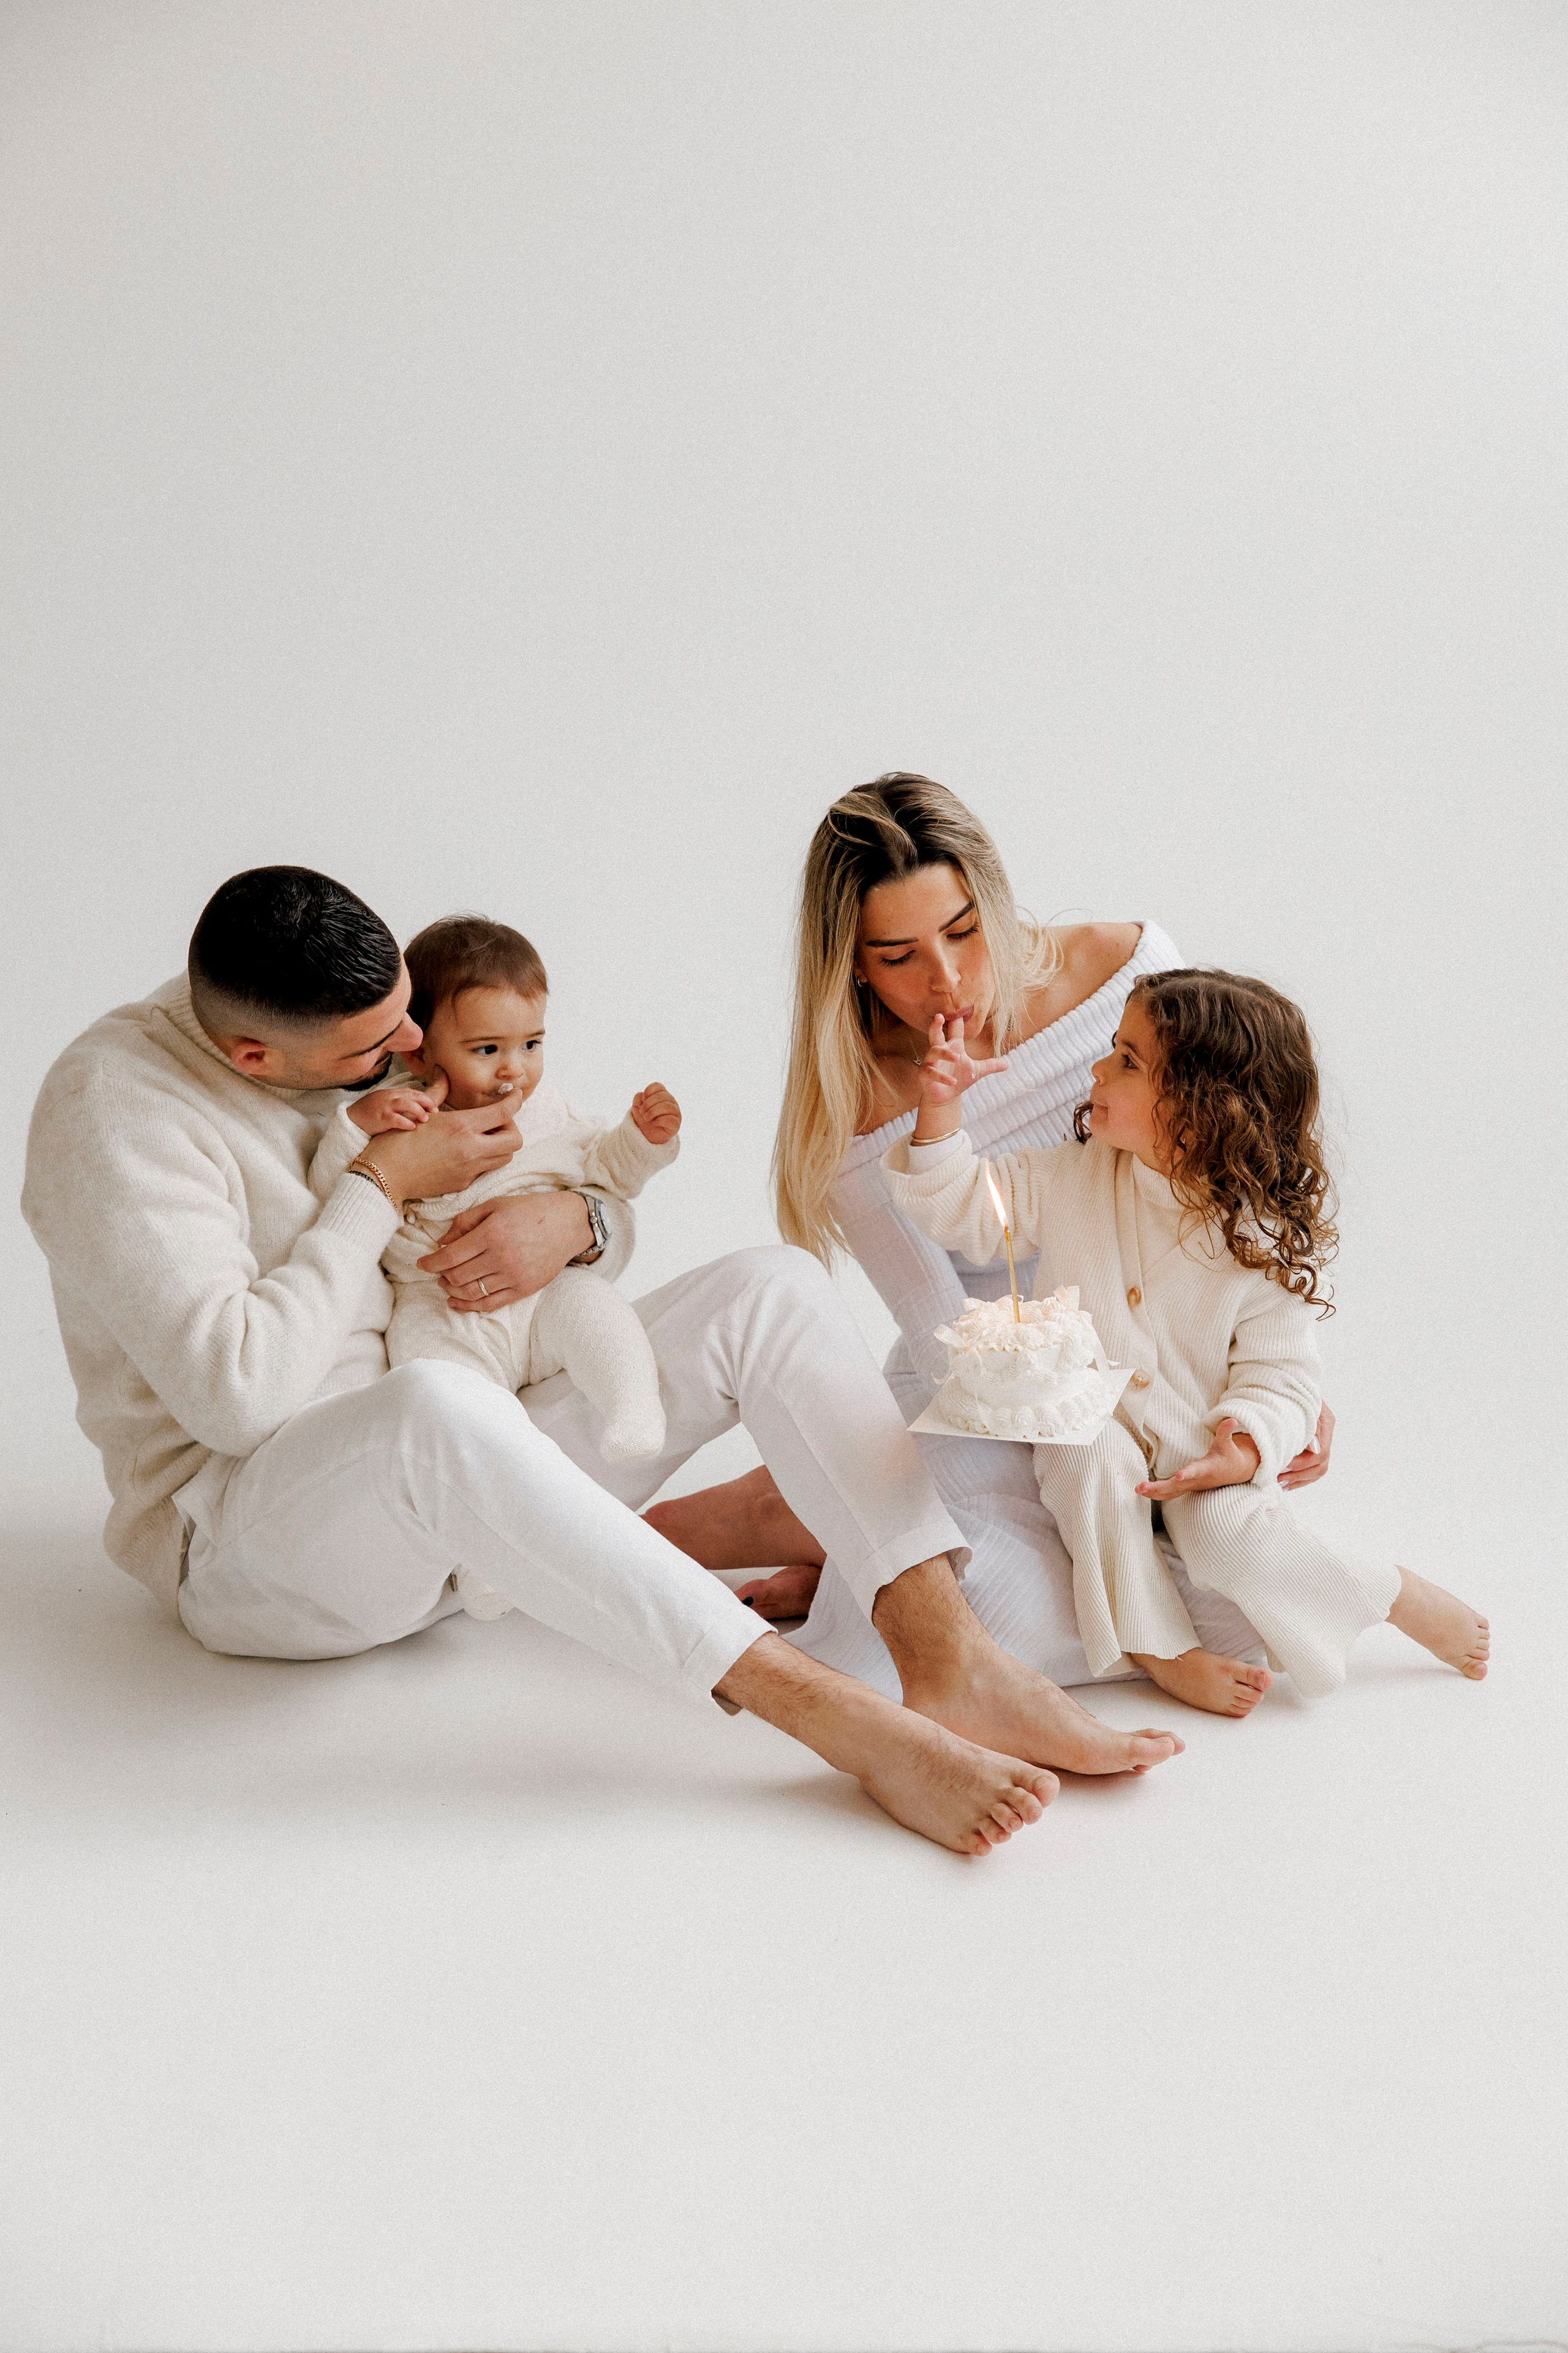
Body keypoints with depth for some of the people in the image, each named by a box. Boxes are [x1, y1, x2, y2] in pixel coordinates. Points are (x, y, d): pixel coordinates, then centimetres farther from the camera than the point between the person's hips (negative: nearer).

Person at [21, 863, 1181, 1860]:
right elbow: (237, 1393, -25)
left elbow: (613, 1215, 13)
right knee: (436, 1407, -44)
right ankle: (844, 1723, -41)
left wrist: (575, 1218, -13)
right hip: (246, 1535, -7)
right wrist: (380, 1186, -17)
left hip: (456, 1494, 7)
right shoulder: (118, 1104, -15)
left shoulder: (370, 1034, 6)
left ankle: (951, 1662, -27)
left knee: (771, 1289, -10)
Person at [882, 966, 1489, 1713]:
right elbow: (963, 1208, -2)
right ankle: (1157, 1647, -21)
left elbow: (1281, 1373, -9)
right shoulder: (1072, 1178, -5)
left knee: (1231, 1540, -27)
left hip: (1201, 1455, -2)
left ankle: (1396, 1593, -2)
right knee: (1092, 1455, -31)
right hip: (1089, 1431, 2)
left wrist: (1243, 1449, -28)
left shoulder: (1266, 1239, -13)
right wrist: (940, 1112, -17)